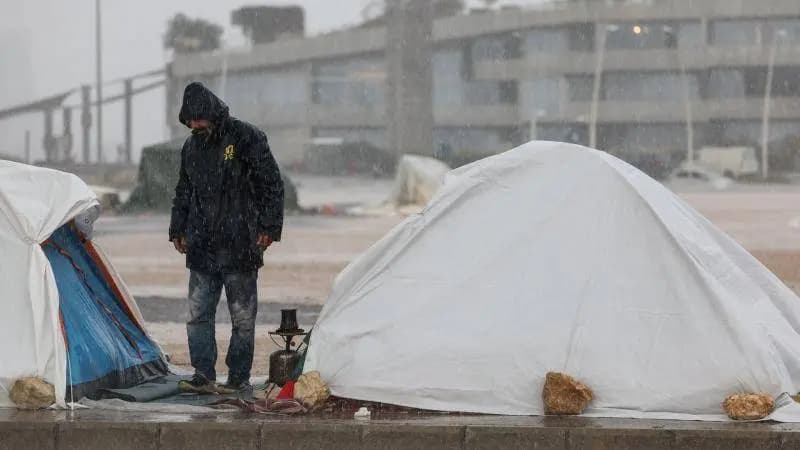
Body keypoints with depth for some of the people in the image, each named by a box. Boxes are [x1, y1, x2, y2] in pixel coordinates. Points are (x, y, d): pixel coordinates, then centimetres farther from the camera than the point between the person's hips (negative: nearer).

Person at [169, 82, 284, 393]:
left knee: (243, 316, 2)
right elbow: (183, 192, 24)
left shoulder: (246, 138, -6)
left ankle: (239, 377, 9)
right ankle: (203, 376, 4)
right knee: (198, 314, 1)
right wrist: (179, 230, 17)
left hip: (240, 247, -5)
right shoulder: (192, 146, 13)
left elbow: (272, 183, -5)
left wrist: (268, 227, -9)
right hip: (202, 248, 6)